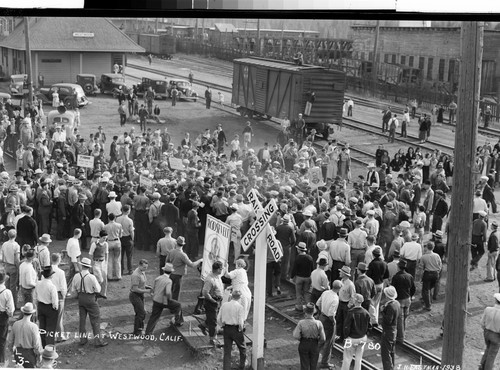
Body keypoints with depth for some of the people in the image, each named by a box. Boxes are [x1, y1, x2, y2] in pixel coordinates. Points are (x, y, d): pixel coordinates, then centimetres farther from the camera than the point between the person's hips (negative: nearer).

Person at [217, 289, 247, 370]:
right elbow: (241, 322, -17)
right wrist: (241, 329, 0)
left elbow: (218, 319, 3)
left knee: (227, 350, 11)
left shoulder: (224, 305, 0)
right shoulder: (240, 307, -12)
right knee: (242, 348, 21)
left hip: (226, 329, 3)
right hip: (236, 329, -3)